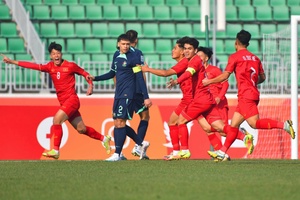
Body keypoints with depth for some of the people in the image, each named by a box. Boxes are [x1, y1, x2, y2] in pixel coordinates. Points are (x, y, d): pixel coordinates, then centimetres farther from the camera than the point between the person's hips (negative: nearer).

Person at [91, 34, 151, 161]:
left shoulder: (134, 57, -10)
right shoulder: (116, 55, 11)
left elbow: (140, 78, -12)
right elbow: (112, 73, 24)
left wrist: (146, 97, -15)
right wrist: (95, 78, 14)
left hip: (127, 95, -8)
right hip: (118, 94, 8)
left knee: (120, 122, -11)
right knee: (117, 123, 9)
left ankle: (117, 154, -9)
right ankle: (141, 144, 22)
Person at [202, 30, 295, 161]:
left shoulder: (235, 57, -3)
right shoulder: (255, 58, 15)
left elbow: (225, 76, -5)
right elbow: (262, 77, 17)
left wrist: (209, 81, 8)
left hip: (245, 95, -8)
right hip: (254, 94, 8)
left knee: (254, 123, -14)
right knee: (234, 124, 9)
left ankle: (283, 125, -25)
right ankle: (222, 152, 8)